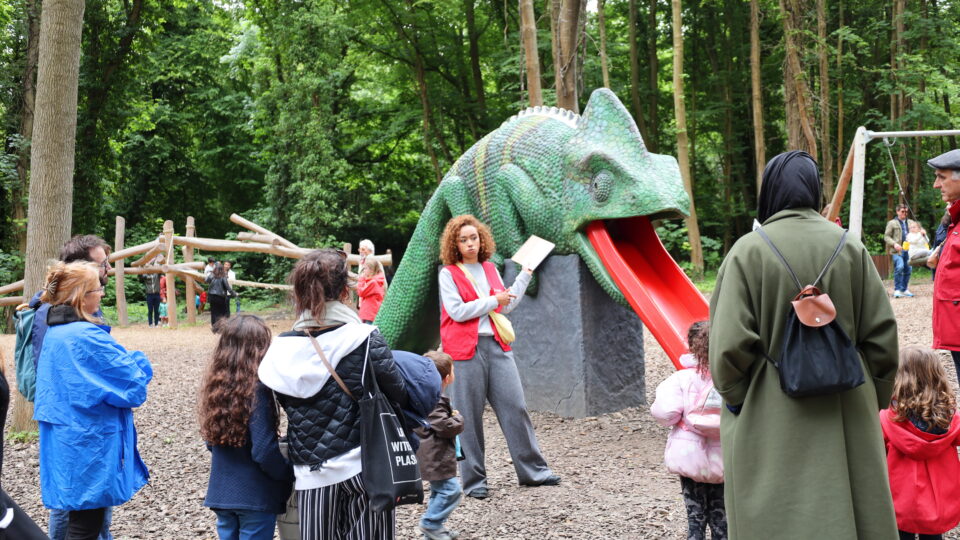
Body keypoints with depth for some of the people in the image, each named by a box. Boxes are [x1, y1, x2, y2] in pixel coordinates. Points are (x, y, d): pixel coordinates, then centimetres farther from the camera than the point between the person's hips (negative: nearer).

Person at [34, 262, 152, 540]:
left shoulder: (54, 332, 7)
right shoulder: (88, 337, -22)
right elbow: (134, 386, -17)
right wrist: (139, 362, 2)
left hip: (63, 442, 9)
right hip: (89, 449, -9)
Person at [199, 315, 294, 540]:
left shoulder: (215, 386, 1)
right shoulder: (256, 389, -20)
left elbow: (211, 441, 11)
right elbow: (264, 450, -21)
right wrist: (288, 475, -5)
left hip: (221, 491, 7)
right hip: (256, 495, -6)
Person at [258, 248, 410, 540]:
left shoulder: (280, 352, -3)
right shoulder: (365, 340, -12)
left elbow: (288, 407, 5)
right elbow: (399, 397, -4)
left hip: (312, 476, 3)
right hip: (365, 469, -2)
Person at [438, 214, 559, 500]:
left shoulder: (490, 269, 15)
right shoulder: (449, 273, -1)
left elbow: (507, 305, 20)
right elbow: (457, 311, -12)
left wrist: (525, 275, 18)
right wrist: (493, 300, -10)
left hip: (497, 345, 5)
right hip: (466, 350, -5)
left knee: (515, 406, 3)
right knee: (469, 416, 0)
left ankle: (533, 470, 12)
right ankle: (474, 480, 9)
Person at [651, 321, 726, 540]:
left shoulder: (682, 379, -14)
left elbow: (665, 413, -21)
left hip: (690, 457, -1)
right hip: (722, 461, 1)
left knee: (695, 516, 10)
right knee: (720, 517, 14)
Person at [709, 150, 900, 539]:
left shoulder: (748, 251, -12)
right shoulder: (849, 248, -2)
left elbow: (729, 343, -15)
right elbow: (883, 334, 1)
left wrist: (734, 398, 1)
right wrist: (873, 402, 13)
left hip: (770, 422, -3)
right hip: (846, 416, 3)